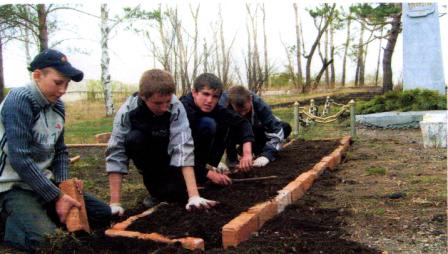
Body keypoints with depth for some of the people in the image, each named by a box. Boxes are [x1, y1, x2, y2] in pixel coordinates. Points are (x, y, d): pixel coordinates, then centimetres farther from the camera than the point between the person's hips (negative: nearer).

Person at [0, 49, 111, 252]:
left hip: (45, 182, 8)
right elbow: (19, 159, -25)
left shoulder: (57, 105, 5)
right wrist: (56, 197, -22)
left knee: (102, 214, 6)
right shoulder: (19, 100, -19)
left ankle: (40, 215, 12)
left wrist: (63, 182, -5)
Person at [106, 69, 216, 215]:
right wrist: (115, 203, -36)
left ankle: (163, 184, 12)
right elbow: (115, 153, -30)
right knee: (133, 138, -32)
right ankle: (155, 188, -8)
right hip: (145, 156, 1)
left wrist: (194, 196, -47)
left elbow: (183, 148, -39)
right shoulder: (127, 112, -29)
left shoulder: (176, 108, -31)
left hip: (167, 154, -1)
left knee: (177, 194, -26)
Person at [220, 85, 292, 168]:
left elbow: (275, 129, -30)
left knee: (285, 127, -17)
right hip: (231, 135, -2)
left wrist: (267, 154, -42)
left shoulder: (258, 103, -29)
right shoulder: (222, 104, -36)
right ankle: (231, 158, -16)